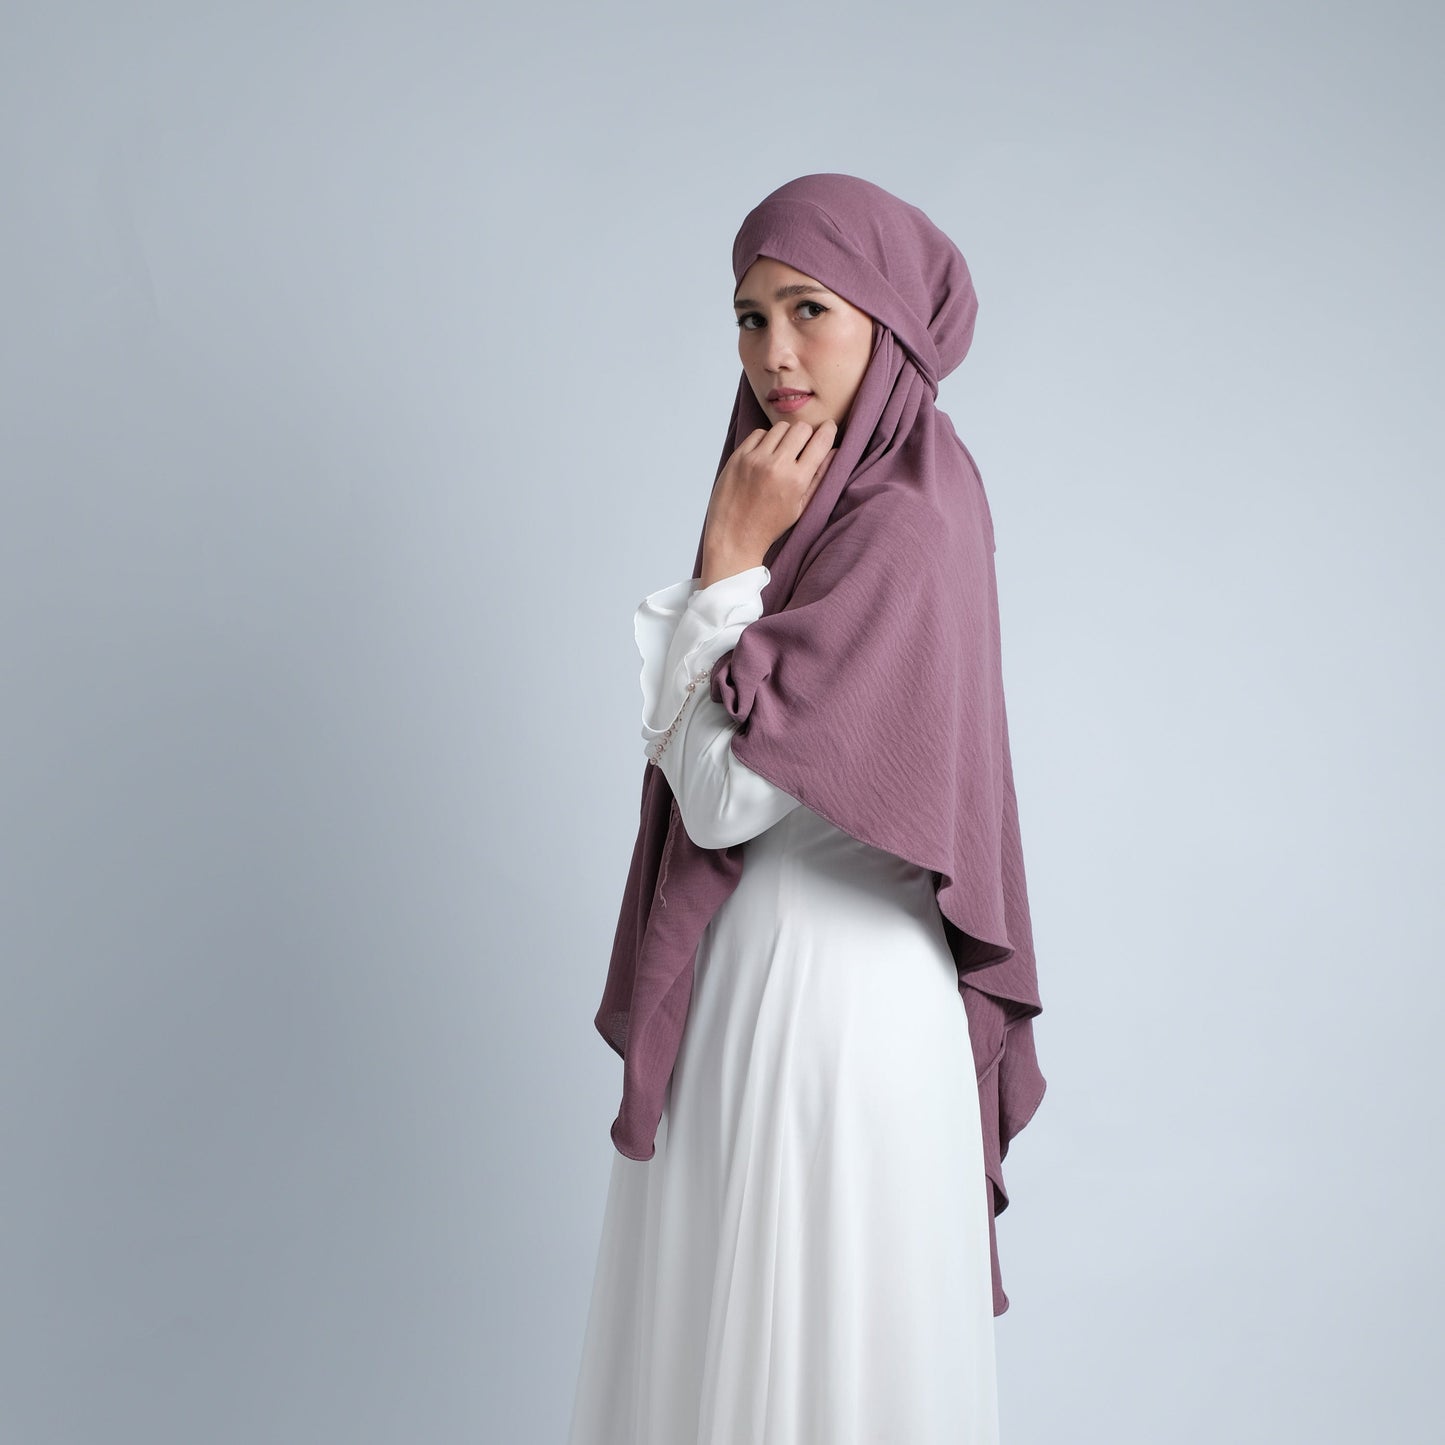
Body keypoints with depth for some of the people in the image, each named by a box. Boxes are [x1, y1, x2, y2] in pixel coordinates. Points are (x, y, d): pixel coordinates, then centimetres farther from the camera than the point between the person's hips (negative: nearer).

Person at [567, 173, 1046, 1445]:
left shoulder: (904, 525, -20)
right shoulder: (841, 491, 8)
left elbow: (724, 793, -21)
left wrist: (729, 557, -20)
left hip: (831, 984, -9)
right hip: (756, 961, 9)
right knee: (723, 1329, 21)